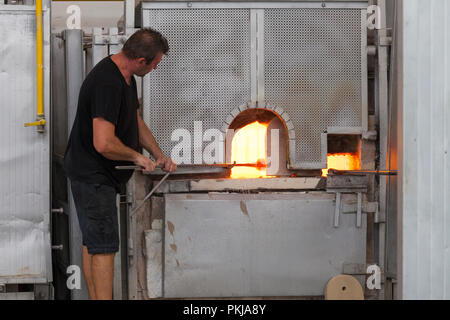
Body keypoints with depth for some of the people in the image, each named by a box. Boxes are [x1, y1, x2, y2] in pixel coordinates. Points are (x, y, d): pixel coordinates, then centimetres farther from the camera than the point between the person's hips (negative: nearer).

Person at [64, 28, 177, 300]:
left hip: (97, 175, 11)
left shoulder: (125, 77, 8)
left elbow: (136, 121, 22)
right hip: (93, 175, -11)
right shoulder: (107, 83, -26)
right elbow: (104, 143, -32)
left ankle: (96, 298, 20)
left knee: (93, 243, 14)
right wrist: (138, 157, -16)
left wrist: (159, 155, 14)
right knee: (104, 246, -9)